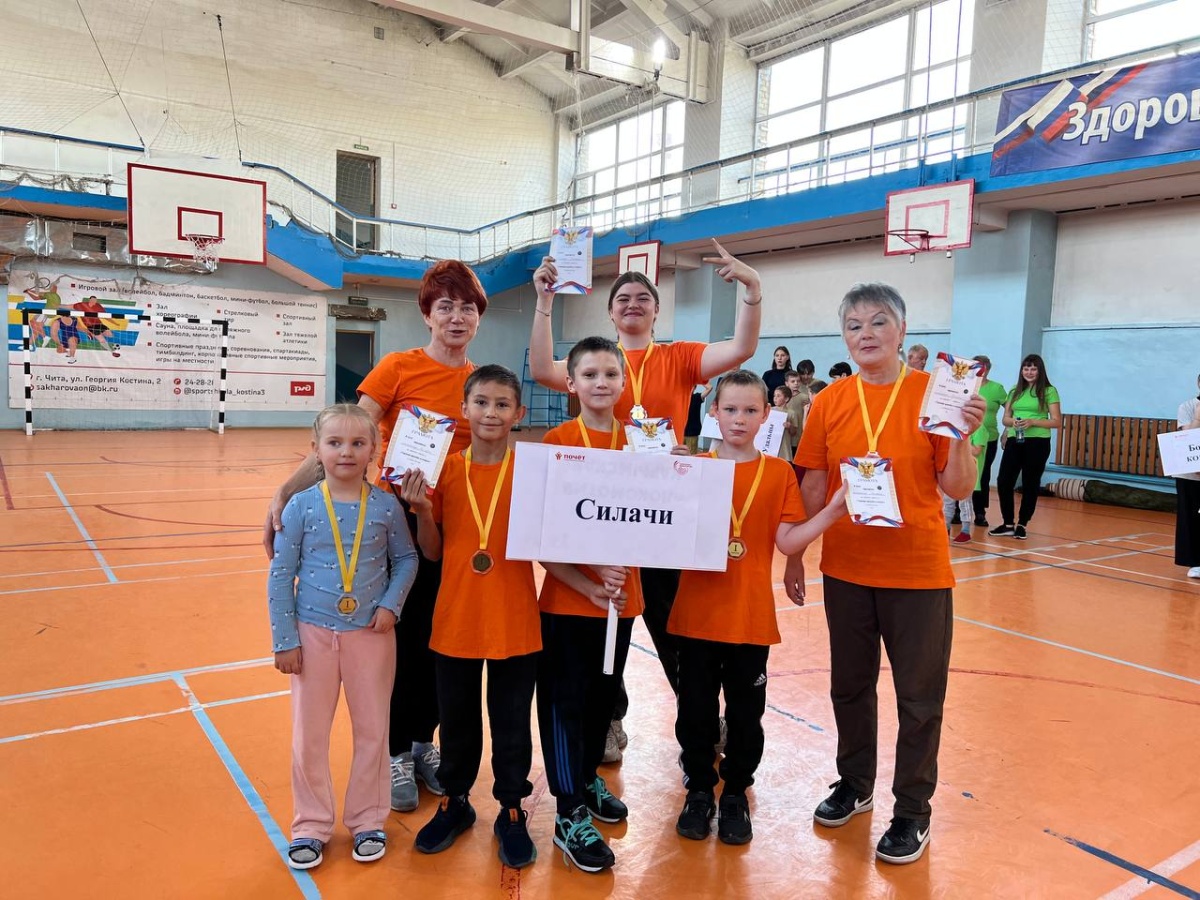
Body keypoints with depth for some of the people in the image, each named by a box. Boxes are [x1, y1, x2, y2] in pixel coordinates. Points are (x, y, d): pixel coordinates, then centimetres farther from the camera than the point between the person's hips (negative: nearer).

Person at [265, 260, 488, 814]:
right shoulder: (399, 367, -10)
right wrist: (286, 491, -27)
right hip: (398, 519, -4)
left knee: (438, 639, 14)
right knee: (399, 638, 9)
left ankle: (423, 742, 34)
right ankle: (395, 754, 27)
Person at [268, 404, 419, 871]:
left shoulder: (386, 506, -7)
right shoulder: (300, 506, -9)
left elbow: (406, 559, 5)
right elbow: (281, 575, -5)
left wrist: (392, 604, -10)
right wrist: (284, 639, -6)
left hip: (371, 635, 1)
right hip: (313, 634, 0)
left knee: (372, 731, 11)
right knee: (309, 735, 11)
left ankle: (368, 821, 30)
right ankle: (310, 826, 29)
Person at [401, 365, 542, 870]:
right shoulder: (446, 471, -2)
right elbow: (433, 552, 1)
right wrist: (421, 509, -14)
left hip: (515, 624, -1)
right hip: (455, 621, 2)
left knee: (511, 725, 13)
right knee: (456, 720, 19)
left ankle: (512, 812, 33)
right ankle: (454, 802, 40)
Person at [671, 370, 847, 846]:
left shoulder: (779, 473, 0)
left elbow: (788, 541, -5)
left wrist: (834, 509, -16)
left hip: (751, 617, 0)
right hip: (698, 614, 0)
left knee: (745, 713, 12)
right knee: (696, 710, 11)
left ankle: (735, 794, 32)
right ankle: (699, 791, 31)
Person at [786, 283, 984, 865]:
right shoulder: (829, 402, 0)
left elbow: (958, 489, -8)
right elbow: (812, 487, 4)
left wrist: (961, 436, -24)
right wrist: (794, 556, 6)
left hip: (918, 571, -2)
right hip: (846, 568, 3)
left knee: (919, 697, 9)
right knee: (850, 685, 18)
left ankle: (912, 811, 28)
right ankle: (854, 784, 39)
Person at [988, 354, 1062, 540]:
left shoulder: (1049, 391, 0)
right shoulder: (1015, 391, 13)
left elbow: (1057, 421, -3)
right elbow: (1005, 418, 15)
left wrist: (1033, 422, -17)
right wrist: (1013, 421, -9)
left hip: (1037, 443, -4)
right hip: (1014, 441, 4)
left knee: (1030, 484, 3)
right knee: (1003, 481, -3)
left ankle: (1022, 525, 15)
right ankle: (1008, 524, 10)